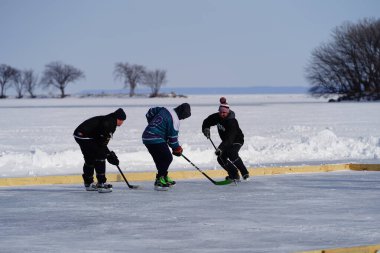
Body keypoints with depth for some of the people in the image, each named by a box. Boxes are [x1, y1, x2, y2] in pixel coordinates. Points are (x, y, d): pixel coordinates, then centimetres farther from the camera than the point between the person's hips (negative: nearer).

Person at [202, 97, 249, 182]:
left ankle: (245, 174, -23)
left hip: (237, 140, -8)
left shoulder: (232, 122, -33)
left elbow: (230, 138, -41)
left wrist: (221, 148, -49)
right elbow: (207, 122, 4)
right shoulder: (217, 117, -12)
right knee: (221, 158, -2)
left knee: (232, 154, -32)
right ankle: (234, 175, 9)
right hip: (226, 141, 8)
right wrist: (206, 129, -18)